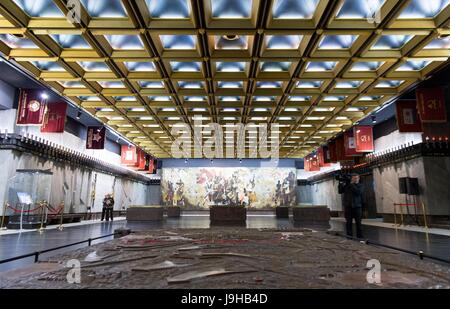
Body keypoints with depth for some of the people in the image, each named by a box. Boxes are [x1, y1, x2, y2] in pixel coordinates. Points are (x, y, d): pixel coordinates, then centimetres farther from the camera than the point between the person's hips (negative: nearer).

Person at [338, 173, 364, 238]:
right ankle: (349, 236, 9)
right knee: (348, 222, 2)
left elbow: (358, 192, -14)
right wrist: (341, 184, -7)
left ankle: (360, 237, 9)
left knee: (358, 223, 1)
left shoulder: (360, 186, 5)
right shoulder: (347, 184, 9)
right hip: (348, 206, 1)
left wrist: (352, 184, -11)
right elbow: (340, 191, 6)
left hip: (357, 206, -1)